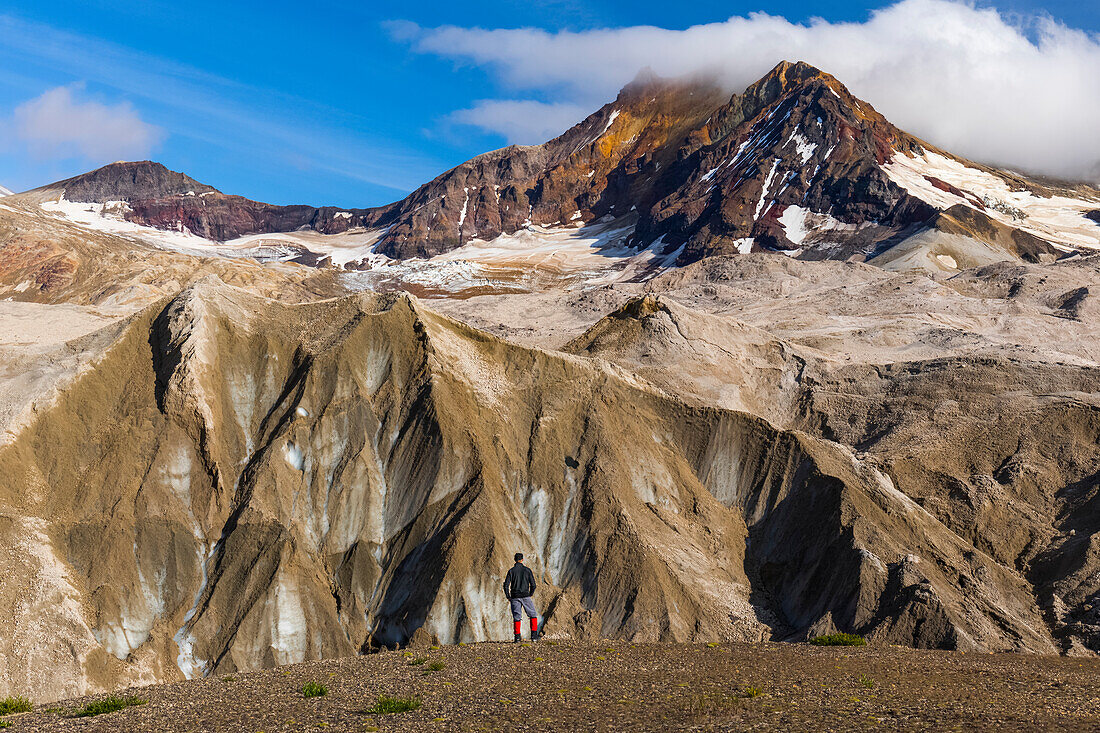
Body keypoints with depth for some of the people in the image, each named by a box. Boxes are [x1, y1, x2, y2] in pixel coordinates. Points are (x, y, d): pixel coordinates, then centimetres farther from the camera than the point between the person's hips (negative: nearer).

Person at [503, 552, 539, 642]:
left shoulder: (511, 571, 0)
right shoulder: (527, 570, 0)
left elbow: (506, 585, -4)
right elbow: (533, 585, 0)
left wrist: (508, 597, 6)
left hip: (515, 598, 1)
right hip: (525, 596, -1)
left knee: (517, 617, 5)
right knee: (533, 615, 9)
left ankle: (517, 636, -3)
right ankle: (534, 636, 1)